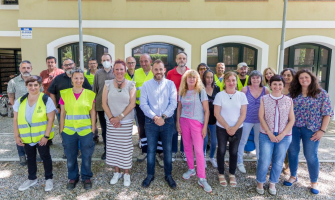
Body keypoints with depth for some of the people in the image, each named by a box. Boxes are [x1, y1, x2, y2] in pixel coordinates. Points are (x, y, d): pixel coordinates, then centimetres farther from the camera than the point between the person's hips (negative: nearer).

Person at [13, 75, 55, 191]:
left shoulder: (46, 99, -13)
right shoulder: (20, 101, 0)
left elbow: (50, 119, -14)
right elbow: (16, 120, 3)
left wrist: (46, 136, -18)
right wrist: (16, 136, -3)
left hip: (42, 136, -4)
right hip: (26, 137, 4)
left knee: (45, 156, 9)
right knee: (30, 158, 19)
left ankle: (48, 179, 27)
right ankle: (32, 179, 38)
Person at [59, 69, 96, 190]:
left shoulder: (89, 94, -2)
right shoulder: (65, 94, 1)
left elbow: (92, 113, 2)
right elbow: (62, 114, 5)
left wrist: (93, 129, -1)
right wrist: (61, 130, 3)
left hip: (86, 130, -1)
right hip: (69, 131, 1)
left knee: (86, 156, 9)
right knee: (70, 156, 13)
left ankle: (86, 177, 29)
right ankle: (72, 177, 33)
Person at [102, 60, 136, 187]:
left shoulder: (130, 85, -1)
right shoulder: (108, 84, 4)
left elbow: (132, 104, -7)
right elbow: (104, 103, 1)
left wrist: (119, 117, -12)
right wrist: (112, 118, -9)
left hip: (126, 121, -2)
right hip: (111, 122, 2)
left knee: (126, 147, 2)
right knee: (113, 146, 7)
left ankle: (126, 173, 18)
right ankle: (117, 172, 25)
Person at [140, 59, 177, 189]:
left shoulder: (170, 84, 2)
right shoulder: (146, 85, 1)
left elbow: (173, 103, -5)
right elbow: (143, 104, -6)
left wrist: (163, 117, -15)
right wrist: (154, 117, -16)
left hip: (168, 121, 0)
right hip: (151, 122, 0)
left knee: (168, 150, 9)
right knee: (151, 150, 9)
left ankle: (168, 175, 25)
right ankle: (150, 175, 27)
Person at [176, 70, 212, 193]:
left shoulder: (201, 91, -4)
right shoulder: (182, 92, 7)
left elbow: (206, 110, -5)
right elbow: (179, 108, 13)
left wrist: (205, 126, -10)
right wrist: (178, 123, 5)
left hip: (197, 122, -4)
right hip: (184, 121, 4)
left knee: (198, 150, -7)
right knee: (187, 147, 11)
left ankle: (202, 179, 0)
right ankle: (191, 169, 30)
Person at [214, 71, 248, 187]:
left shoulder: (241, 95, -2)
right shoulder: (220, 95, -7)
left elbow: (243, 114, -3)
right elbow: (217, 114, -8)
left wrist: (235, 128, -12)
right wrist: (227, 127, -13)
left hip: (237, 128, 1)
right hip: (222, 128, -1)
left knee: (234, 152, 10)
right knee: (221, 150, 8)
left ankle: (232, 174, 28)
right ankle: (221, 174, 26)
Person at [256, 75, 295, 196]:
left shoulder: (289, 101, 3)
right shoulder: (264, 99, 1)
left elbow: (292, 120, 1)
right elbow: (261, 117, -3)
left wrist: (282, 135, -9)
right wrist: (270, 134, -10)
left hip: (284, 136, 2)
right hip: (266, 135, -1)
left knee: (278, 162, 9)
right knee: (264, 161, -3)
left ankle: (272, 184, 28)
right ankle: (260, 183, 19)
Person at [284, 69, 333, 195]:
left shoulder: (321, 94, -3)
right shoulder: (293, 93, 3)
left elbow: (327, 113, -4)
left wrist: (322, 130, -10)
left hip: (311, 129, -3)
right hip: (293, 128, 3)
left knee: (311, 156, 4)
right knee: (292, 152, 11)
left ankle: (314, 182, 24)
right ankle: (293, 176, 31)